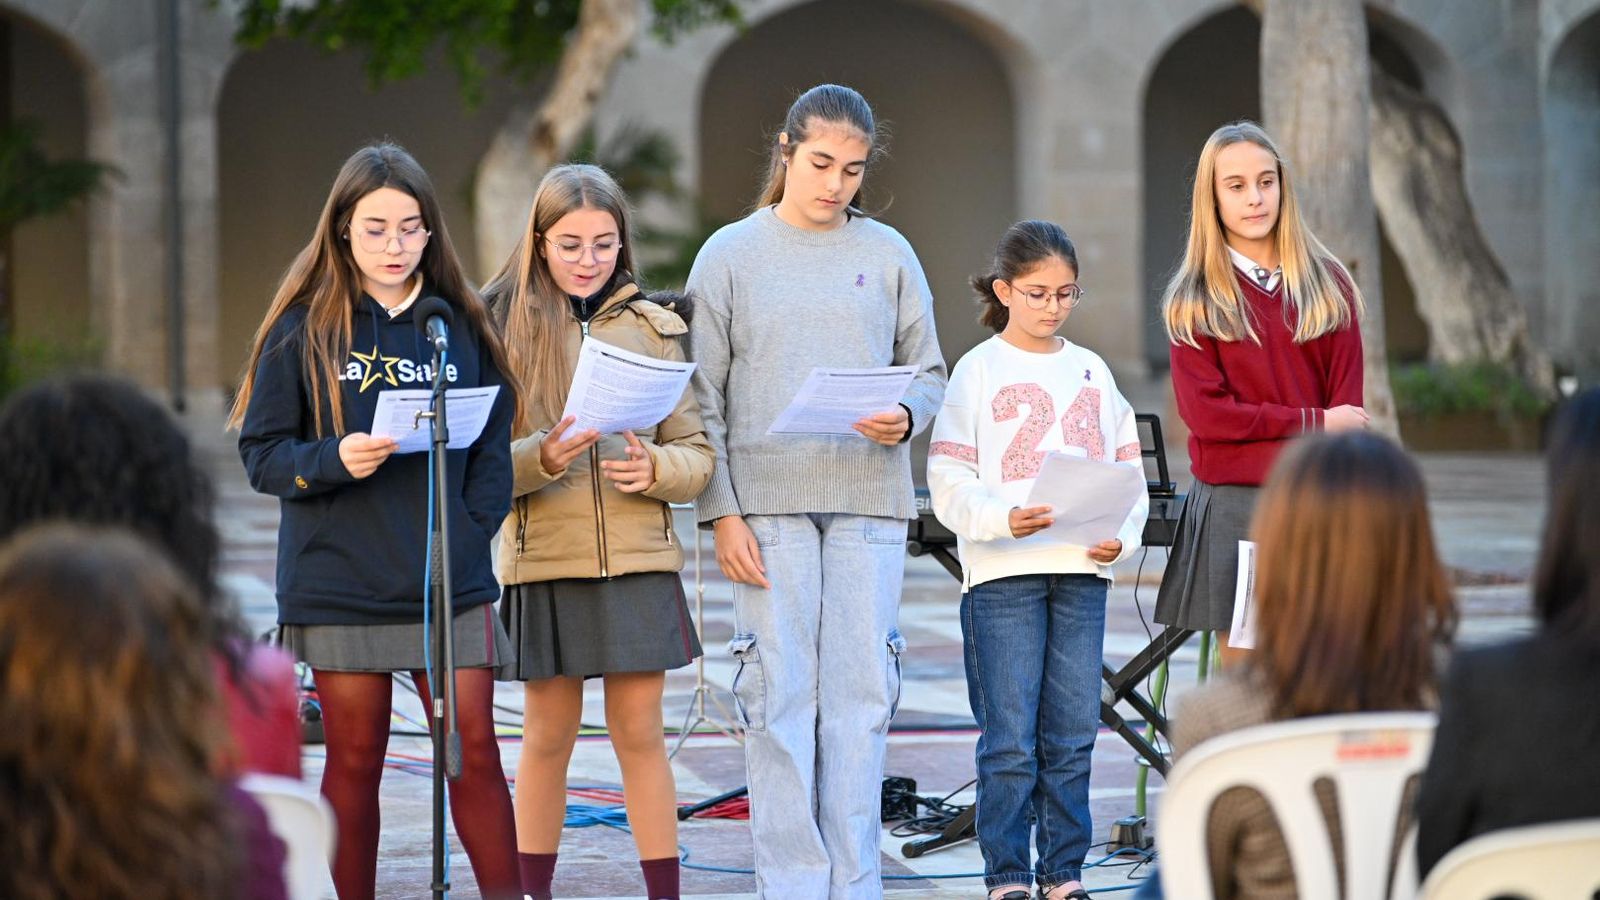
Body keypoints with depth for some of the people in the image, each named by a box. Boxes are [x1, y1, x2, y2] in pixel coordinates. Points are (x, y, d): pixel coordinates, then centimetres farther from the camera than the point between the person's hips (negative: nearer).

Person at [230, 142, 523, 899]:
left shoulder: (460, 324, 6)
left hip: (451, 583, 1)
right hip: (338, 581, -1)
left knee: (474, 751, -3)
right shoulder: (303, 329, 1)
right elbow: (260, 452, -1)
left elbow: (493, 440, 9)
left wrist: (474, 528, -5)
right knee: (355, 758, 5)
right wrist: (333, 461, -19)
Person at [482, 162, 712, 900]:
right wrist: (540, 458, -21)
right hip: (544, 562, -1)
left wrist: (656, 469, -14)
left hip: (638, 560, 1)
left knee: (640, 732, 3)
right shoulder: (504, 326, 1)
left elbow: (697, 450, 7)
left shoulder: (652, 327, 7)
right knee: (549, 735, 6)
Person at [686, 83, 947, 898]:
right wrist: (722, 512, -5)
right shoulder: (730, 255, 5)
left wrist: (905, 417, -9)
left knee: (861, 695, 0)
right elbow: (703, 398, 3)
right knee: (780, 695, -3)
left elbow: (927, 371, 14)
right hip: (769, 504, -1)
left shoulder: (888, 254, 10)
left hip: (870, 503, 2)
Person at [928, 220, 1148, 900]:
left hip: (1083, 571, 4)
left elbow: (1128, 473, 13)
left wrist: (1121, 537, -5)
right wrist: (1004, 519, -23)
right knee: (1010, 740, -4)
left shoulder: (1092, 371, 13)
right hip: (1002, 572, -4)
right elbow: (950, 484, -6)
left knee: (1073, 736, 5)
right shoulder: (978, 371, 1)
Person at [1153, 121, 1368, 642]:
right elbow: (1205, 413, -5)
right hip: (1232, 504, -1)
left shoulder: (1328, 285, 8)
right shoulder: (1194, 301, 4)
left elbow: (1347, 406, 4)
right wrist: (1315, 423, -7)